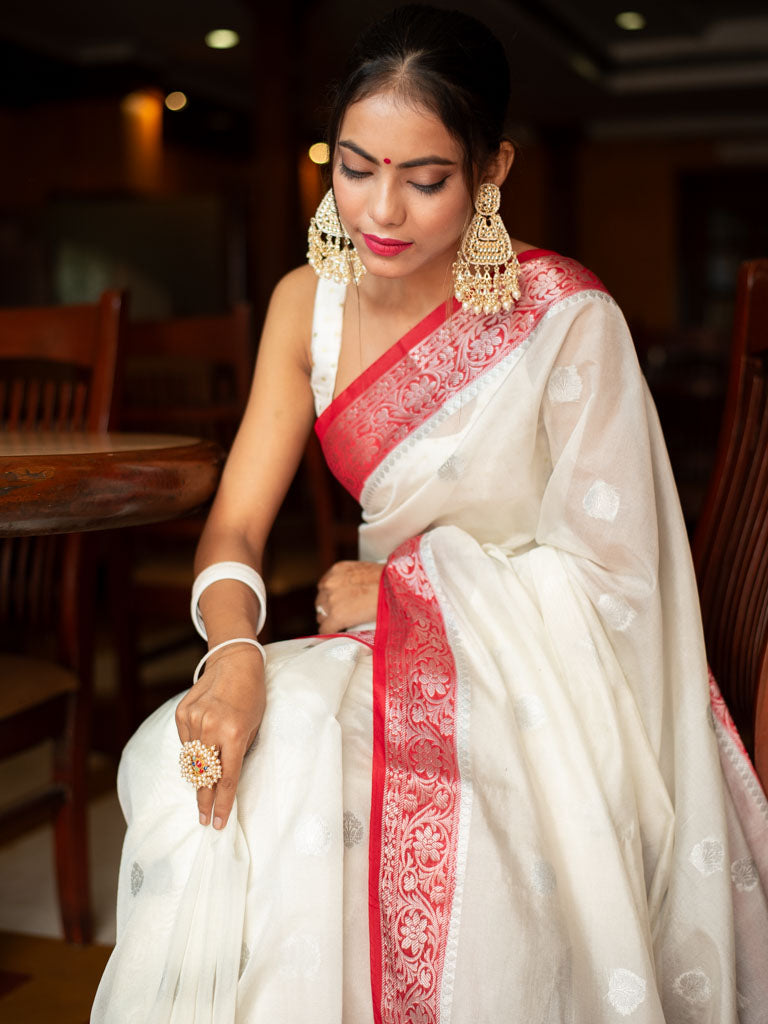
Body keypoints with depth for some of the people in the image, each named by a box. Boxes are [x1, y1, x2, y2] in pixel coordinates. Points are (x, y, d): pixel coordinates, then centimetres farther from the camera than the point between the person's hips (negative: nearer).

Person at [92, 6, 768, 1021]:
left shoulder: (567, 320, -17)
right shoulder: (311, 301, 0)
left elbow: (607, 579, -14)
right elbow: (235, 526, -2)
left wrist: (399, 586, -10)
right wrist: (234, 657, -23)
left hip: (543, 679, -5)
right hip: (395, 652, 5)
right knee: (194, 767, -21)